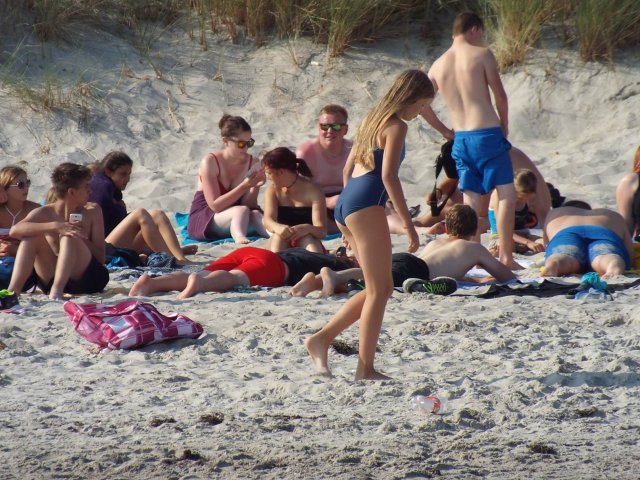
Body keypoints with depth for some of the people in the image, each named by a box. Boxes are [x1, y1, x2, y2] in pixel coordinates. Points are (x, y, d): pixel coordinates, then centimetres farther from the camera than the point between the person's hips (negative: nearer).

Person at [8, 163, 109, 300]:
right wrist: (55, 226, -29)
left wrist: (82, 238, -16)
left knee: (69, 237, -25)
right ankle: (13, 290, -33)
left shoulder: (92, 211, 5)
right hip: (50, 280, 1)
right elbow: (15, 230, -20)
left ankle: (57, 289, -43)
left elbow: (101, 257, 2)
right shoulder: (44, 213, 2)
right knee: (31, 236, -17)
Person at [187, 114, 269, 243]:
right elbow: (215, 206, -18)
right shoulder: (210, 162, -13)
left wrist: (255, 187, -25)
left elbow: (249, 204, -5)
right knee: (241, 211, -32)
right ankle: (240, 240, -62)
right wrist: (244, 186, -26)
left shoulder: (253, 163, -1)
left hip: (235, 220, 4)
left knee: (255, 215, -30)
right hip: (202, 221, -4)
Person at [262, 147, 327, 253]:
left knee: (306, 237, -34)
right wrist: (277, 227, -42)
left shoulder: (313, 192, -6)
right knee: (279, 235, -30)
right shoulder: (272, 190, 4)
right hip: (283, 248, 2)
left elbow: (322, 231, -16)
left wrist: (307, 228, -42)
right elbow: (268, 220, -15)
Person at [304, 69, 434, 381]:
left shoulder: (372, 120, 21)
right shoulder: (397, 126, -6)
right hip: (365, 206, -9)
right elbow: (388, 175, -15)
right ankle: (365, 369, -6)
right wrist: (408, 223, -16)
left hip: (345, 204, 9)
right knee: (379, 290, -4)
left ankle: (322, 338, 7)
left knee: (381, 288, 13)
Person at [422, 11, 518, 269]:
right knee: (506, 193, 0)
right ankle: (506, 256, -7)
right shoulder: (481, 55, -5)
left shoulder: (438, 65, 9)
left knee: (473, 200, 10)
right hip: (487, 134, -5)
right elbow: (500, 96, -5)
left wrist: (444, 130, 18)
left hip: (460, 139, 5)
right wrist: (504, 126, 10)